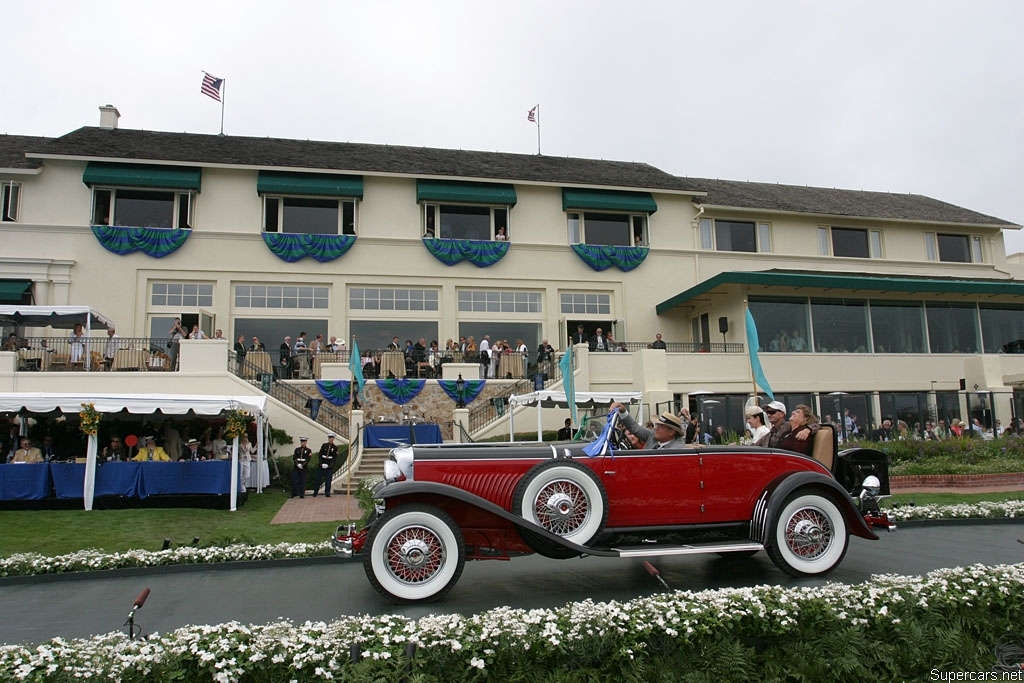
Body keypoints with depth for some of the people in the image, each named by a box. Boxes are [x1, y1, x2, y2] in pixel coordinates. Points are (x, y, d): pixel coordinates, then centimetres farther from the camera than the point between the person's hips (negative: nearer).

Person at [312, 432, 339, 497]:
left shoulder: (335, 448, 1)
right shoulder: (324, 445, 3)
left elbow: (335, 458, -2)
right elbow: (319, 455, 1)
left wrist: (329, 465, -13)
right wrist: (321, 463, -11)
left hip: (329, 466, -1)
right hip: (321, 465, 1)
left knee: (328, 480, -3)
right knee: (318, 479, 5)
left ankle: (327, 493, 3)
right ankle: (315, 492, 14)